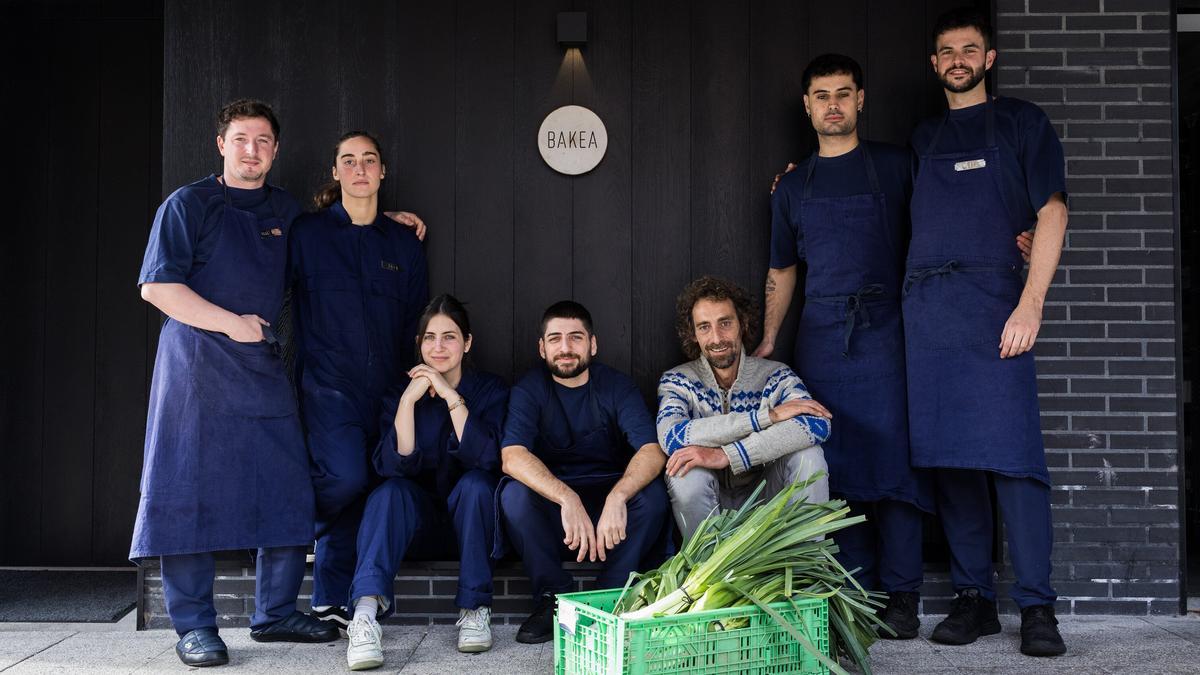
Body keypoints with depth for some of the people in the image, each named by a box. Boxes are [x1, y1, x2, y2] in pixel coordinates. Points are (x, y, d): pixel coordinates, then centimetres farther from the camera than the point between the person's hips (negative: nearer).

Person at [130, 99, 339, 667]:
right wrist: (232, 322, -11)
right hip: (197, 364, -5)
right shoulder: (189, 204, 0)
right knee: (190, 492, -4)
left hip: (264, 365, 5)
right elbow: (157, 286, -8)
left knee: (289, 491, 3)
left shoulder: (285, 211, 16)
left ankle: (275, 613, 15)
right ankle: (194, 626, 5)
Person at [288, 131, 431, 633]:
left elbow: (417, 324, 18)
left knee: (362, 491, 3)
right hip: (327, 383, -4)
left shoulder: (404, 243, 13)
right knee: (348, 475, -23)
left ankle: (331, 601, 15)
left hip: (385, 388, 4)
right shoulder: (307, 232, 3)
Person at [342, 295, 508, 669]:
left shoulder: (490, 389, -5)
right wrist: (409, 400, -27)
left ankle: (475, 609, -23)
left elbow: (487, 459, -22)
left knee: (476, 483, -32)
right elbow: (392, 465, -17)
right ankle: (365, 616, -46)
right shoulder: (401, 391, -2)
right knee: (390, 492, -30)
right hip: (419, 523, 1)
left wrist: (451, 396, -27)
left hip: (472, 521, 0)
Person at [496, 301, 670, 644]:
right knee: (513, 493, -30)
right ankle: (555, 597, -15)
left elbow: (652, 451, -19)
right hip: (551, 500, 0)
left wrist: (617, 497, -40)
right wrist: (568, 499, -41)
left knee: (652, 494, -29)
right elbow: (512, 457, -24)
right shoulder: (530, 389, -6)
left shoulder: (617, 385, -5)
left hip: (611, 496, 0)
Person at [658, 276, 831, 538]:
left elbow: (819, 424, -28)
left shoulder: (775, 376, -7)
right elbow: (671, 438, -29)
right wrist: (768, 415, -30)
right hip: (708, 505, -1)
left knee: (808, 454, -24)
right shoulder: (677, 381, -7)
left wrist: (725, 455, -37)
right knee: (685, 472, -32)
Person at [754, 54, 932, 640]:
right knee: (836, 466, 2)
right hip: (821, 336, 3)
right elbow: (782, 269, 20)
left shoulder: (897, 166, 8)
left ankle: (900, 596, 2)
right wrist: (766, 340, 16)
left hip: (885, 330, -2)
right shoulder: (792, 186, 16)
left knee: (893, 456, -6)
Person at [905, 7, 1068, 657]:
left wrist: (1030, 305, -11)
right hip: (924, 307, 4)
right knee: (947, 457, 2)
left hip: (991, 300, -4)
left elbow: (1051, 213, 1)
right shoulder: (924, 137, 21)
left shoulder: (1021, 121, 9)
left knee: (1011, 453, -9)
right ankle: (973, 597, 10)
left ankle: (1037, 605, -2)